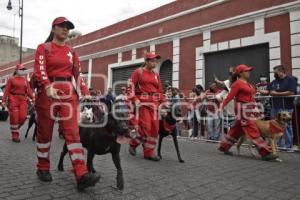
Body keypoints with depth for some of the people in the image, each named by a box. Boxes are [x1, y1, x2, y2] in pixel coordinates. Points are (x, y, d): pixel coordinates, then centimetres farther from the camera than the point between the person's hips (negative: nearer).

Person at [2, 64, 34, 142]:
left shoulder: (25, 80, 15)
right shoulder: (11, 79, 6)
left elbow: (28, 90, 5)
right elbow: (7, 90, -1)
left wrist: (32, 98, -11)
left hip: (23, 100, 3)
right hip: (13, 99, -3)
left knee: (23, 117, -5)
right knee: (14, 117, -5)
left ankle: (15, 128, 24)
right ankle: (15, 135, 6)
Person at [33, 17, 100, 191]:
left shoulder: (72, 52, 16)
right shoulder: (43, 48, 6)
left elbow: (78, 75, 11)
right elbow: (40, 70, -11)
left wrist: (85, 93, -3)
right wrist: (48, 87, -29)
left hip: (69, 93, 2)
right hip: (48, 92, -2)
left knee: (73, 132, -9)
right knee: (45, 132, 7)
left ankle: (82, 175, -17)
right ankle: (43, 169, 26)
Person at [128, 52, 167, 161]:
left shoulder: (156, 74, 17)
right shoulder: (138, 72, 3)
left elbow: (160, 90, 15)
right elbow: (131, 86, -4)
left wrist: (163, 102, 6)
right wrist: (135, 99, -16)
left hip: (154, 102, 5)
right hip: (142, 101, -5)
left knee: (155, 127, 0)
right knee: (146, 126, -12)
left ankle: (149, 152, 11)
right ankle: (133, 144, 14)